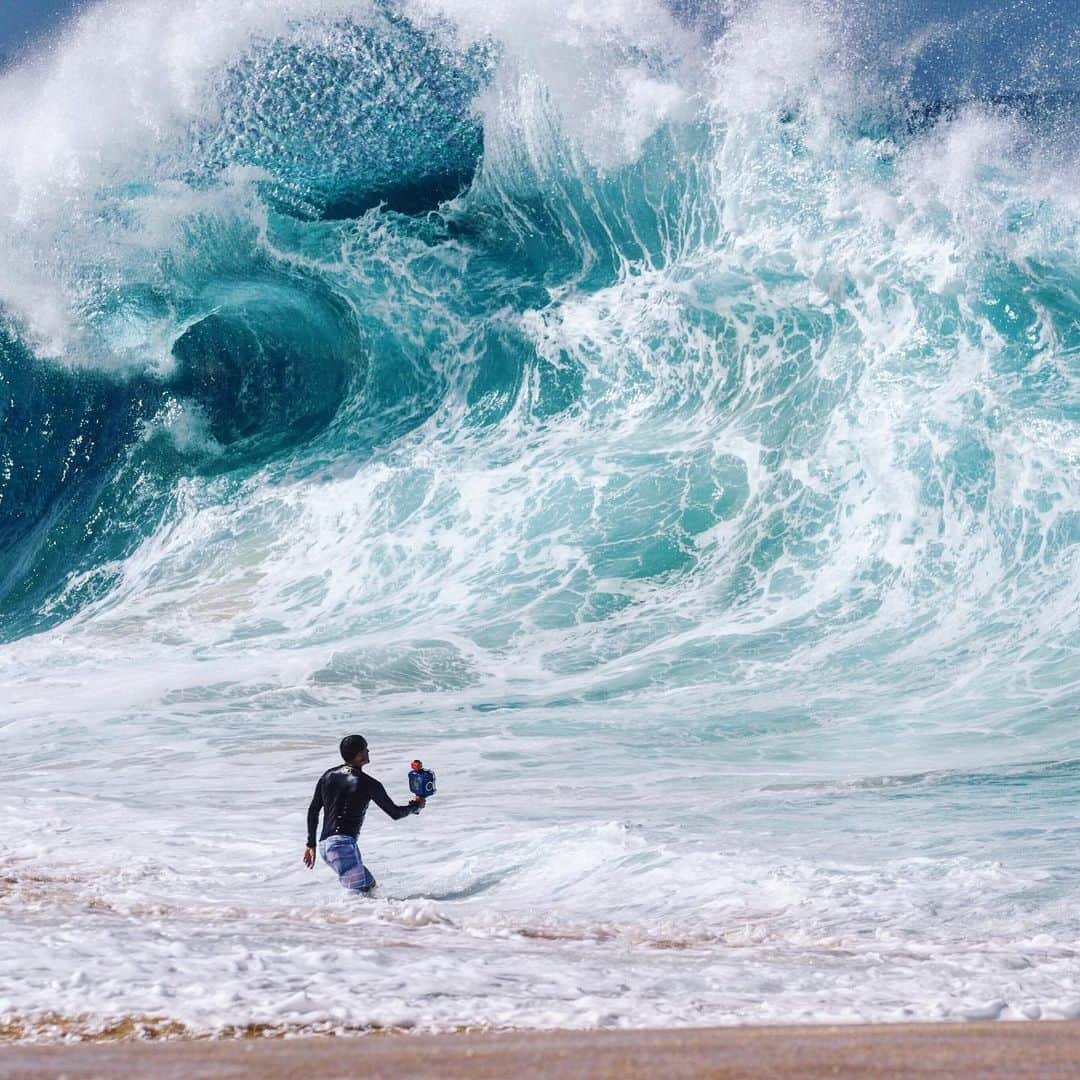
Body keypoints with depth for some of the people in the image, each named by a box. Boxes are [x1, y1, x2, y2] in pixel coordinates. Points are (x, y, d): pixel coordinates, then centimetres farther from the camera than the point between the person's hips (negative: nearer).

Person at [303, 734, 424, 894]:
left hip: (324, 846, 8)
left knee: (369, 885, 13)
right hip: (344, 844, -8)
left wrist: (311, 844, 24)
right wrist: (416, 806, 26)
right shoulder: (368, 784, -5)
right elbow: (395, 813, 7)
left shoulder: (328, 775, 14)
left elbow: (313, 810, 17)